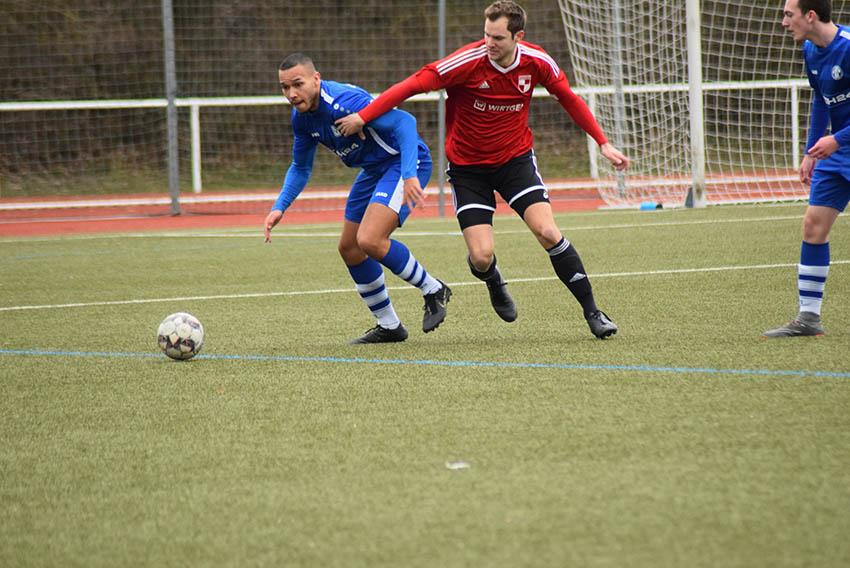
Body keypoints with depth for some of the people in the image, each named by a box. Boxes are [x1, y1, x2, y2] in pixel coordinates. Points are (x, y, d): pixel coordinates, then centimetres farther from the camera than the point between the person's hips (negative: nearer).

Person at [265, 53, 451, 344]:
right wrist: (279, 207, 0)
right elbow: (300, 167, 14)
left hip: (404, 161, -10)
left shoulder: (344, 102, -29)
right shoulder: (302, 117, -1)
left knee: (370, 241, -24)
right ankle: (388, 326, 23)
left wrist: (409, 176, -40)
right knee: (349, 248, 9)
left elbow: (404, 122, -32)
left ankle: (433, 290, -1)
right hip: (374, 171, 10)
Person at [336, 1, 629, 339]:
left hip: (516, 158, 2)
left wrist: (603, 143, 9)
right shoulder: (468, 61, -22)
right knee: (482, 257, -12)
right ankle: (493, 281, 29)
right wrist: (363, 117, -25)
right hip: (467, 166, -2)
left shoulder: (537, 63, -10)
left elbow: (569, 99, 8)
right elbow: (414, 85, -20)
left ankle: (592, 312, -3)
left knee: (547, 232, -18)